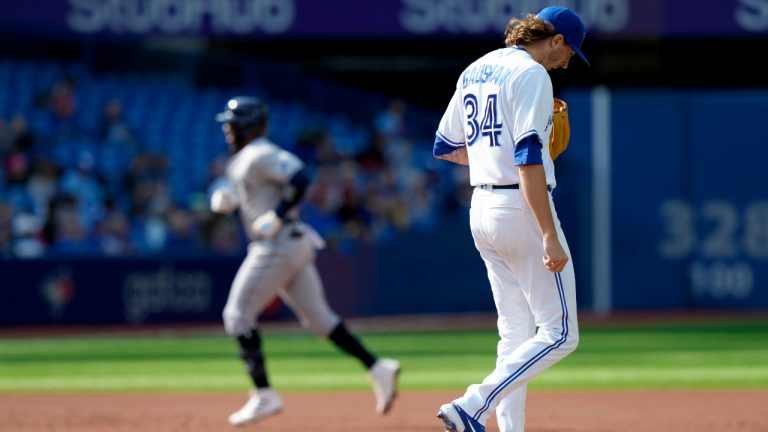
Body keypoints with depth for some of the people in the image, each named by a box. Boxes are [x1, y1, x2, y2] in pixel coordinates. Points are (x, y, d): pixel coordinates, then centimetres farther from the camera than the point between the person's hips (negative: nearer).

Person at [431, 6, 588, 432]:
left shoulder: (473, 73, 15)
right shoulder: (531, 75, -12)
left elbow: (444, 147, 21)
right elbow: (528, 158, -21)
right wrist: (549, 236, -24)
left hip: (481, 208, 9)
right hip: (522, 209, -9)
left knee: (515, 336, 13)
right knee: (559, 334, -6)